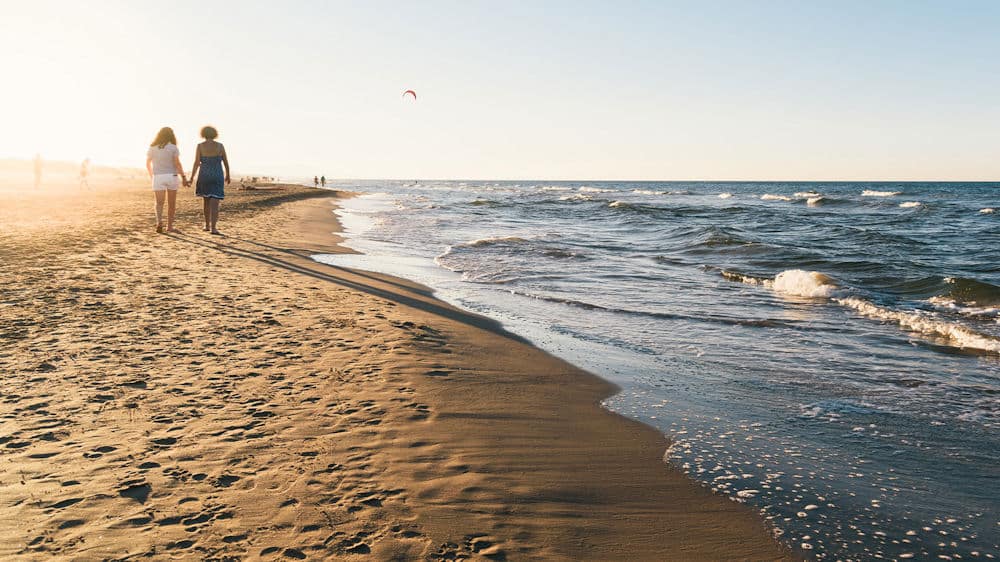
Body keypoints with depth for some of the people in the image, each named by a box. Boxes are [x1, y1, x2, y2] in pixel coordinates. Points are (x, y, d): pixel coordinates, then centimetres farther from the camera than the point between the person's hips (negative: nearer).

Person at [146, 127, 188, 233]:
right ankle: (169, 226, 15)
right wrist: (183, 177, -9)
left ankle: (159, 221, -29)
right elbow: (177, 164, -12)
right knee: (171, 204, 11)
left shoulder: (152, 148, 6)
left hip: (157, 177, 1)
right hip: (171, 176, -1)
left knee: (159, 203, -5)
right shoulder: (173, 147, -3)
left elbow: (148, 164, 14)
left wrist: (151, 176, 30)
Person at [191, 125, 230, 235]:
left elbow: (196, 163, -9)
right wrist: (227, 175, 19)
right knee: (214, 203, -5)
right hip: (217, 177, -1)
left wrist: (192, 178, -5)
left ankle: (207, 225, 27)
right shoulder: (220, 145, -1)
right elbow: (226, 162, 5)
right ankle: (213, 228, -17)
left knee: (206, 200, 21)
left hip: (204, 176, 1)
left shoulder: (200, 146, -4)